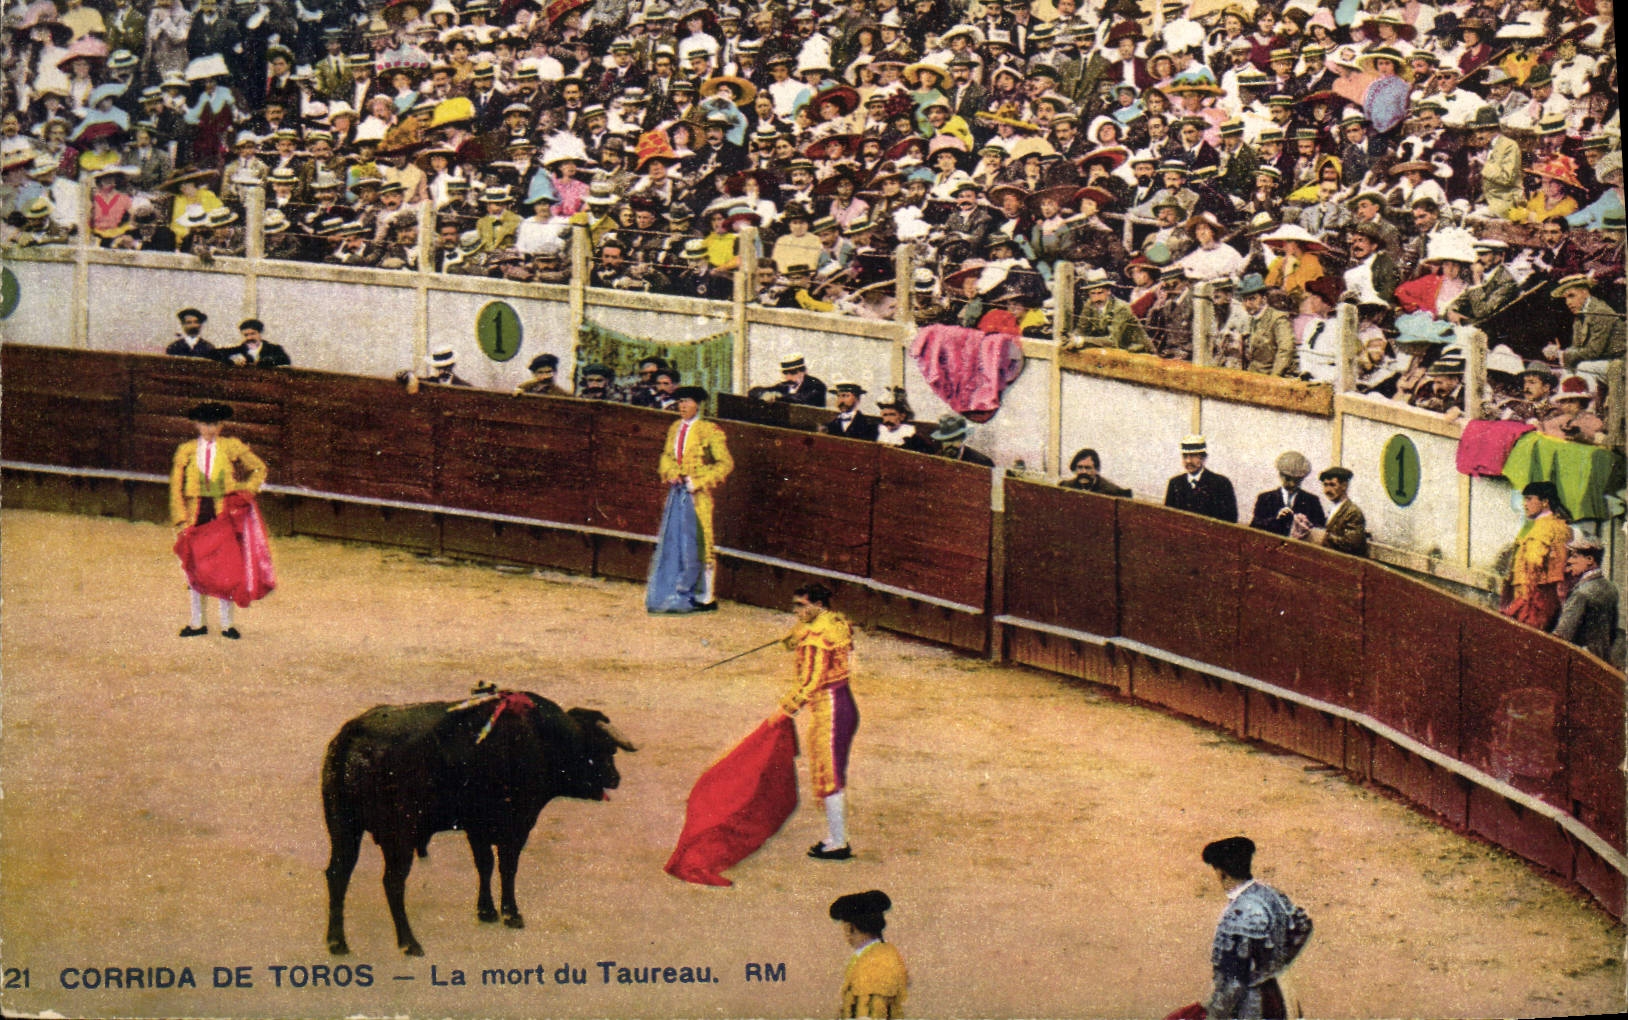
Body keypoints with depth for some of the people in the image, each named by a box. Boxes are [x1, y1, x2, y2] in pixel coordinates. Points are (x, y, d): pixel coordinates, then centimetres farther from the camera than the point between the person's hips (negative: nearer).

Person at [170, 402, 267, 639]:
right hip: (196, 513, 2)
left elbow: (259, 468, 13)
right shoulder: (186, 450, 4)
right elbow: (176, 487, 4)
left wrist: (246, 490, -1)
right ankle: (197, 623, 16)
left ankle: (227, 624, 6)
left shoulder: (232, 447, 2)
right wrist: (181, 519, -4)